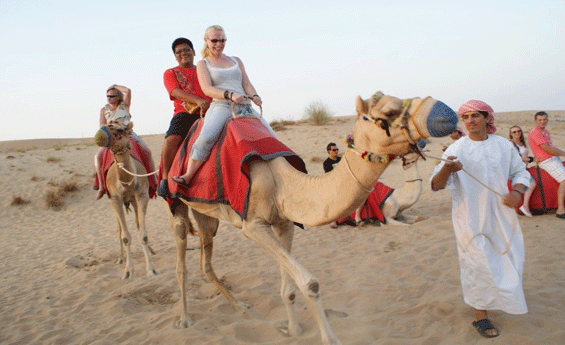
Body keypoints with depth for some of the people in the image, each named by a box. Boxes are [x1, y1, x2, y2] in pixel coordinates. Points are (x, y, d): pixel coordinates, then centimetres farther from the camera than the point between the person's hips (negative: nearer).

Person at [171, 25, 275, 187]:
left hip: (245, 107, 5)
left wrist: (254, 96, -5)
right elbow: (207, 89, -4)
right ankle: (187, 176, -25)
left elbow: (247, 84, 18)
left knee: (272, 140, -7)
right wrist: (230, 95, -20)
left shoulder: (236, 61, 25)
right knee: (206, 137, -33)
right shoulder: (203, 64, 12)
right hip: (221, 106, -5)